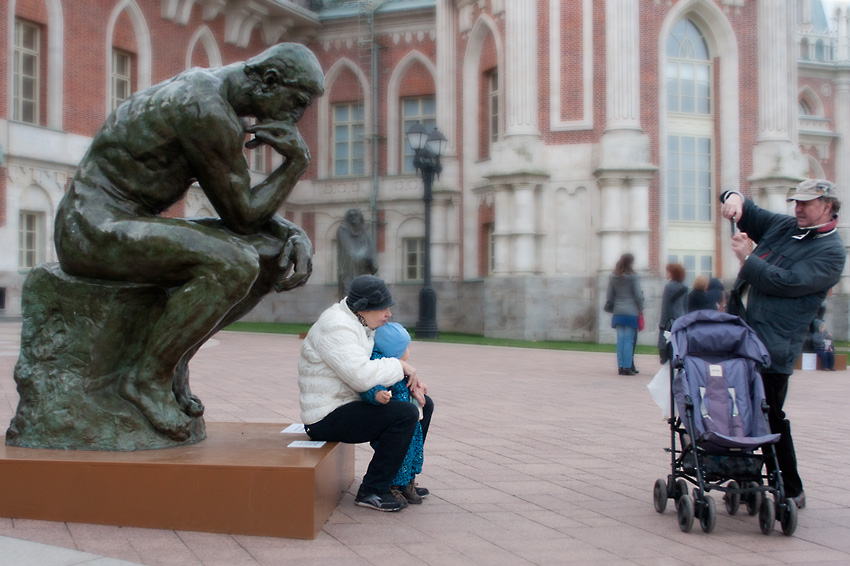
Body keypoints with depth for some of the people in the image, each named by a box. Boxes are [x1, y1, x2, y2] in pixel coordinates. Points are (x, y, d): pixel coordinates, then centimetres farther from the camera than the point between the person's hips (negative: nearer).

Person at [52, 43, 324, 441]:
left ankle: (174, 356, 6)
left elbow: (250, 206, 14)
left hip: (129, 227, 10)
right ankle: (148, 377, -12)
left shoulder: (221, 108, 11)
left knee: (275, 253, 2)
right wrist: (298, 161, -9)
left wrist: (294, 235, -5)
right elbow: (240, 215, -15)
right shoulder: (208, 113, -21)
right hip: (93, 229, -10)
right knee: (232, 265, -31)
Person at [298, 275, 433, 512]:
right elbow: (362, 376, -34)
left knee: (423, 405, 13)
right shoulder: (336, 328, -23)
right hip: (328, 418, -10)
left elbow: (380, 366, 20)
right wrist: (400, 366, -18)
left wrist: (412, 381, 1)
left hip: (349, 407, 11)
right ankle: (372, 491, -15)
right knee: (406, 415, -26)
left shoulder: (361, 324, 10)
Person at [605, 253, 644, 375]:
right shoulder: (633, 277, -7)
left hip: (618, 312, 4)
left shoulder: (613, 277, 6)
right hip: (631, 312, -4)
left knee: (620, 339, 6)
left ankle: (620, 367, 6)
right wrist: (640, 308, 6)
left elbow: (610, 296, 8)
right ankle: (627, 367, -3)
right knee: (629, 340, -2)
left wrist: (610, 308, 18)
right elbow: (638, 295, -7)